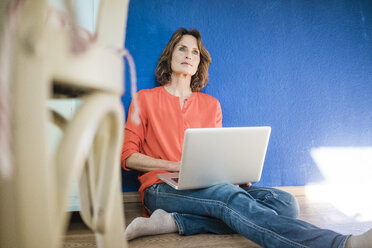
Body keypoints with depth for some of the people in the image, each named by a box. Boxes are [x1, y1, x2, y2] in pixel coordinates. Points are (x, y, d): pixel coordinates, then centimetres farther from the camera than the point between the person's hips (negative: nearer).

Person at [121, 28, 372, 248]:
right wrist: (177, 165, -11)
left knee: (285, 202, -20)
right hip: (162, 189, -4)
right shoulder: (146, 98, 9)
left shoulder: (211, 104, 19)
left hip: (207, 186, 5)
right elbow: (127, 156, 3)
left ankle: (175, 222, -32)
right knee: (230, 196, -35)